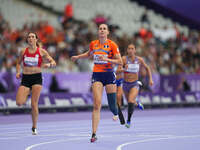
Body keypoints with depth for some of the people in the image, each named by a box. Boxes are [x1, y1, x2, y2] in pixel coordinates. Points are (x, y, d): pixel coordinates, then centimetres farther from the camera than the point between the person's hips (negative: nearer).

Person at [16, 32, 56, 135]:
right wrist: (18, 72, 3)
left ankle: (34, 127, 10)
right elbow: (18, 62, 21)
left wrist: (49, 64, -21)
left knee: (34, 104, -7)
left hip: (37, 78, -2)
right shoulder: (23, 51, 5)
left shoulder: (41, 51, 0)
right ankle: (27, 95, 23)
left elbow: (54, 63, 3)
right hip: (25, 78, 2)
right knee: (19, 103, -14)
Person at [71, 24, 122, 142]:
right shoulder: (93, 44, 7)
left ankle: (115, 113, 44)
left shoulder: (112, 45, -5)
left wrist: (106, 59, -20)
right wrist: (77, 57, 29)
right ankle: (94, 134, -14)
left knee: (112, 104, 3)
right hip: (97, 75, 2)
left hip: (109, 75, -2)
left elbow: (120, 62, -9)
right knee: (97, 105, -11)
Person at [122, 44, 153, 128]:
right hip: (126, 84, 2)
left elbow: (147, 68, 13)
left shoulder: (139, 60, -5)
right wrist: (123, 68, -39)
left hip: (135, 84, -2)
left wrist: (150, 79, 7)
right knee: (130, 102, 22)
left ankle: (128, 121, -11)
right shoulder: (124, 59, -11)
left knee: (130, 102, -25)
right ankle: (137, 102, 60)